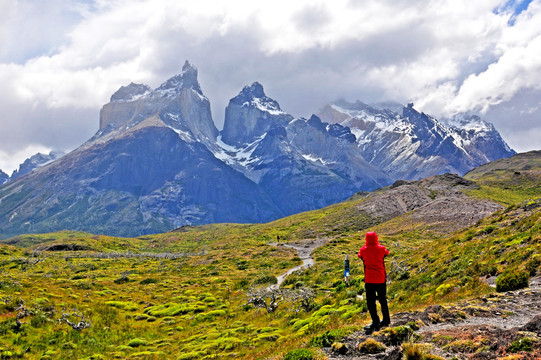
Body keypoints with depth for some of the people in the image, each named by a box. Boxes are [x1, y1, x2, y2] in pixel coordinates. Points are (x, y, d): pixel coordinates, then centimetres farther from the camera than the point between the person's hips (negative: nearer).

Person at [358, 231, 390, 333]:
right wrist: (377, 244, 30)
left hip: (369, 280, -2)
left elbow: (360, 256, 15)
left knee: (370, 302, 2)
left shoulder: (363, 250, -7)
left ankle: (376, 322, -4)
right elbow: (386, 252, 19)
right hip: (381, 279, 3)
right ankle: (386, 320, 26)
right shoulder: (381, 248, -4)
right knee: (382, 300, 16)